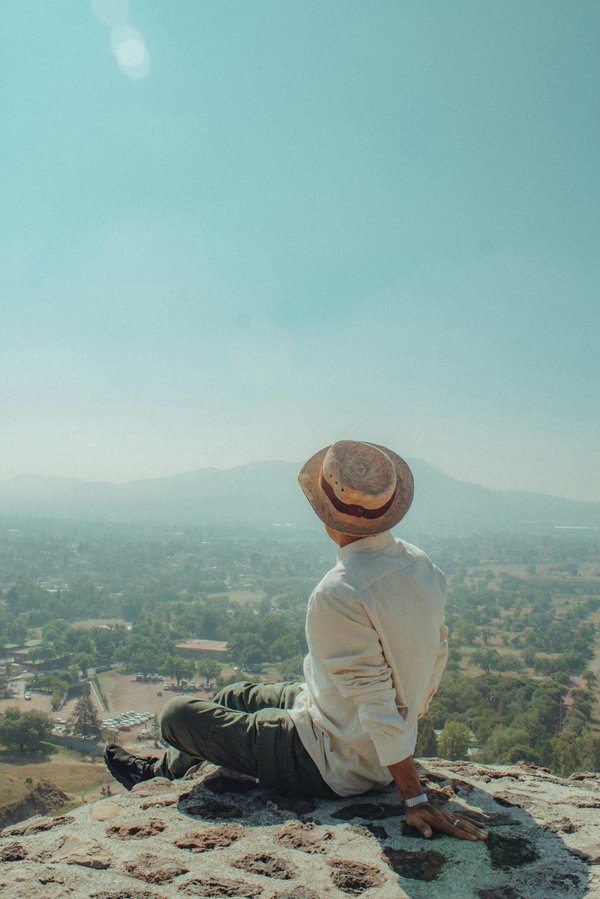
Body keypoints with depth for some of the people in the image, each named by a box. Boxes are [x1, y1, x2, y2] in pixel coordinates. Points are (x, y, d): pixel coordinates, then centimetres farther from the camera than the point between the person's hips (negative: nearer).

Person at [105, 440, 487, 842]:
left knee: (178, 714, 5)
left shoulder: (337, 596, -34)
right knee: (235, 697, 25)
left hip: (333, 769, -8)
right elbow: (436, 658, 5)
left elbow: (377, 706, -29)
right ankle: (162, 769, 50)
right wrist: (410, 718, 20)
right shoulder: (422, 565, -8)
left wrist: (416, 799, -19)